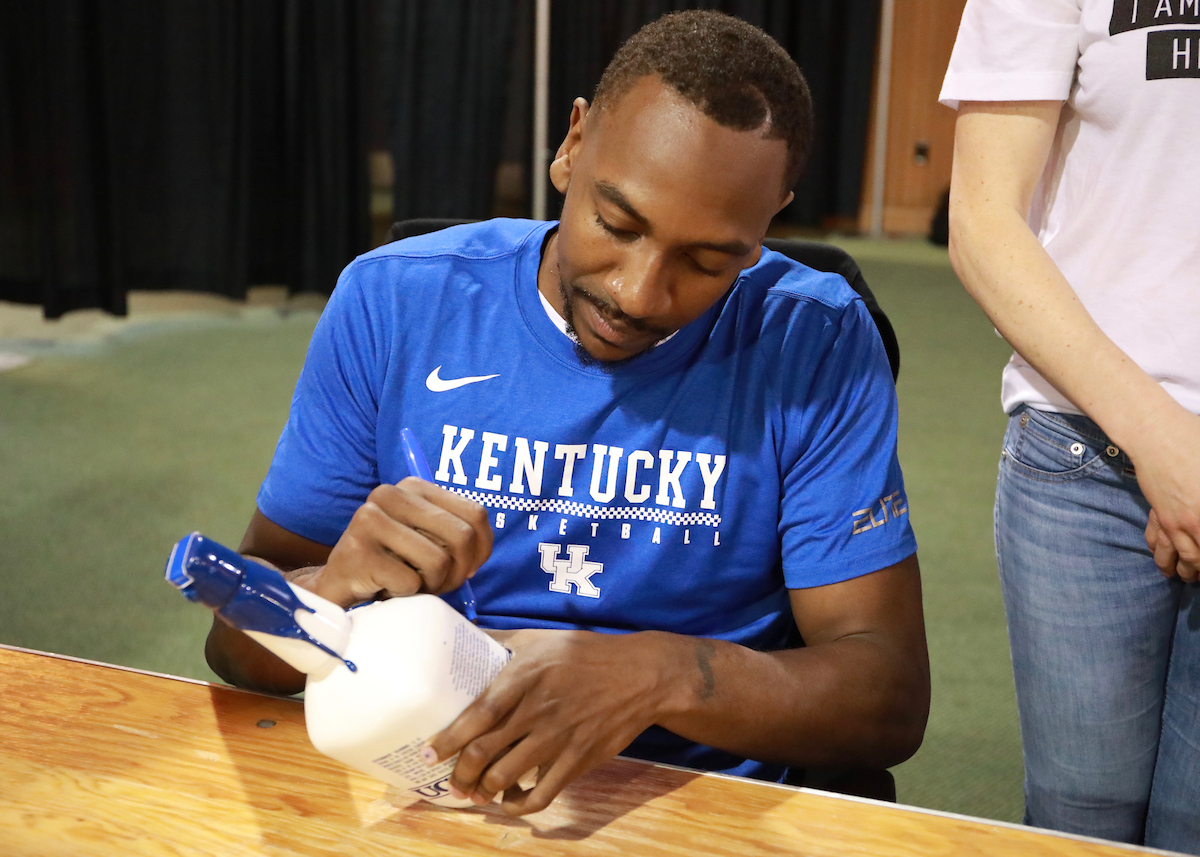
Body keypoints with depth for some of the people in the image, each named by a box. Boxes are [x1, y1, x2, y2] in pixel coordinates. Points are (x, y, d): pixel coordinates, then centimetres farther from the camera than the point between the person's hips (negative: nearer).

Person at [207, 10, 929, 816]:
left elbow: (894, 699, -10)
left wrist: (663, 676, -27)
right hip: (416, 791, 2)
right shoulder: (392, 305, -5)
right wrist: (332, 589, -23)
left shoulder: (814, 345, -8)